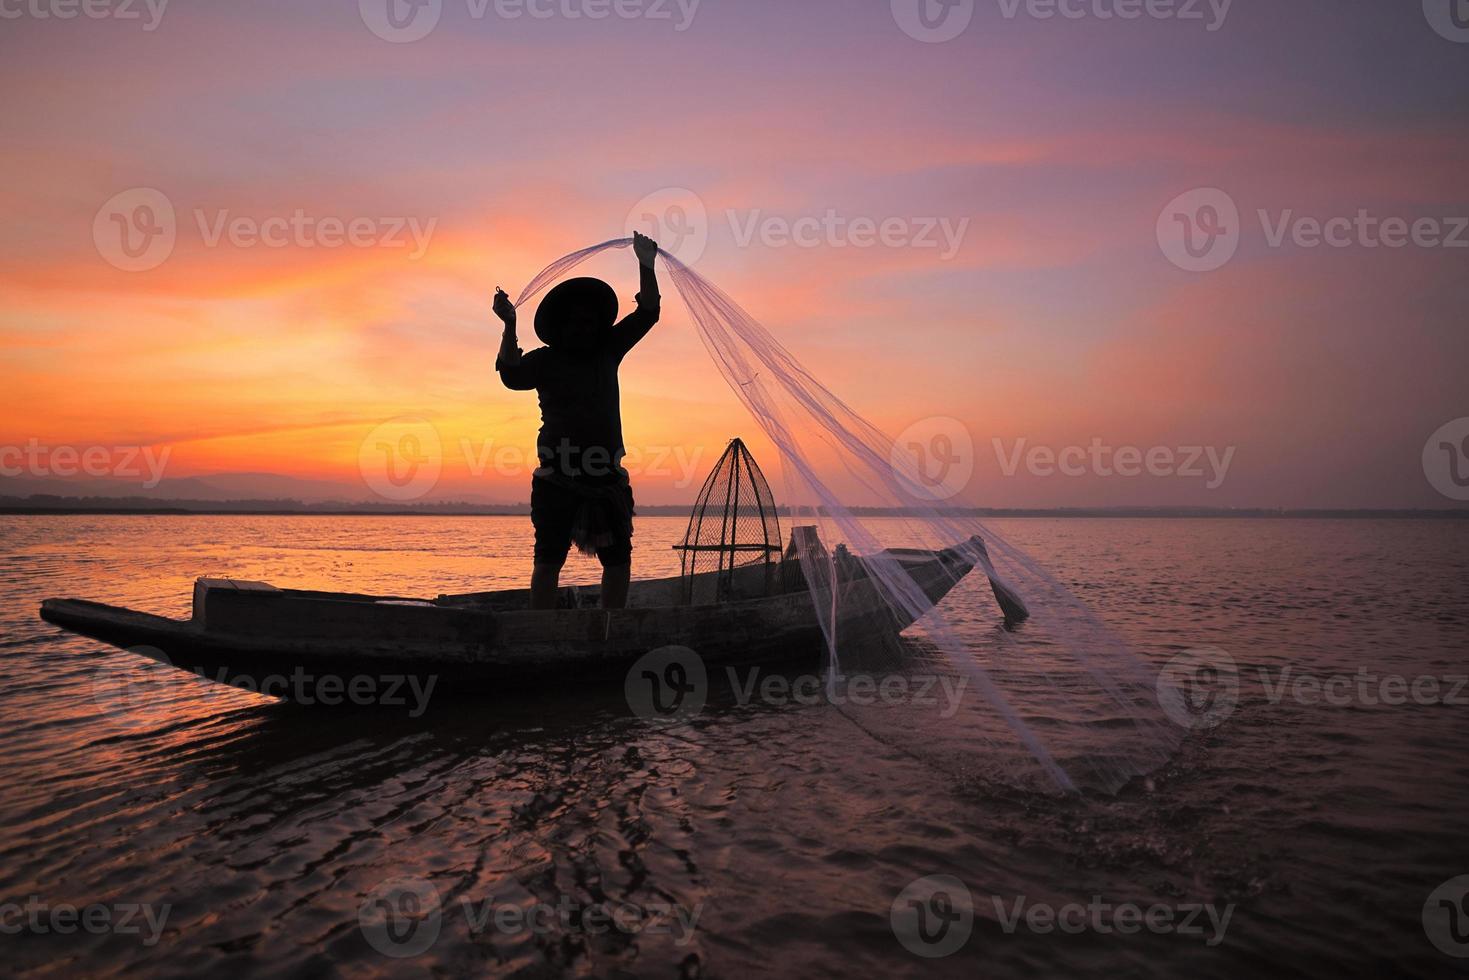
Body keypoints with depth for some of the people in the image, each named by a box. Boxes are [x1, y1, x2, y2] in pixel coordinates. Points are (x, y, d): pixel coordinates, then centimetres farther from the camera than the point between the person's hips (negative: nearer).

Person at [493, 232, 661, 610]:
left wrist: (646, 265, 7)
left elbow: (647, 313, 14)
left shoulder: (608, 350, 15)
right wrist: (509, 326, -25)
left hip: (607, 476, 5)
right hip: (558, 476, -4)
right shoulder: (545, 359, 3)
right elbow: (512, 376, -15)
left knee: (618, 558, 6)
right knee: (549, 558, -3)